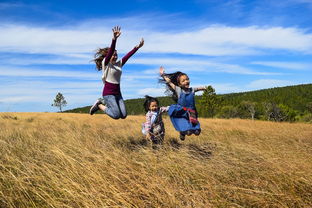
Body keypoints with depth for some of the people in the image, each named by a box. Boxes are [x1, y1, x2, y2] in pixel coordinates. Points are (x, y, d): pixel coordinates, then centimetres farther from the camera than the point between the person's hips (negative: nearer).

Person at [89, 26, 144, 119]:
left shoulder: (119, 64, 12)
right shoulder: (105, 64, -6)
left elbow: (128, 55, 11)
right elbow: (110, 51, -21)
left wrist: (138, 46, 4)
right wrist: (114, 39, -35)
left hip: (117, 93, 7)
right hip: (108, 93, -7)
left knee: (123, 115, -1)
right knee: (116, 115, -17)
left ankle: (105, 102, 19)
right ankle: (99, 104, 7)